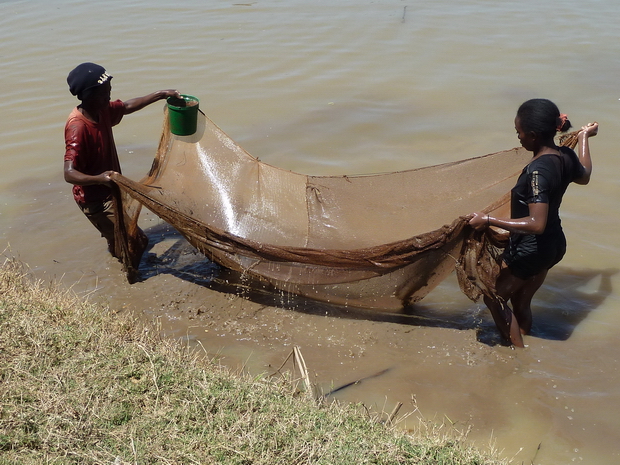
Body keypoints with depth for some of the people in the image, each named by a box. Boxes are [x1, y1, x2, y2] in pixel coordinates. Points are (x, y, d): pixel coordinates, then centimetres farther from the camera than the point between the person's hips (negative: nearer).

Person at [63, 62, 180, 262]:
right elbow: (69, 174, -37)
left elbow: (127, 106, 15)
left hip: (110, 191, 9)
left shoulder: (102, 110, -6)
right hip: (96, 200, -9)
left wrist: (160, 95, 12)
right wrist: (98, 179, -55)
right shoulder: (78, 127, -31)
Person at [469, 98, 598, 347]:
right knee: (521, 303, 24)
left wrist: (488, 220, -33)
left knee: (495, 298, 13)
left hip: (530, 249, -8)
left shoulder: (537, 171, -30)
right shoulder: (567, 156, -4)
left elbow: (536, 224, -35)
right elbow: (584, 176, 20)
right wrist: (584, 138, 33)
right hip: (555, 244, 9)